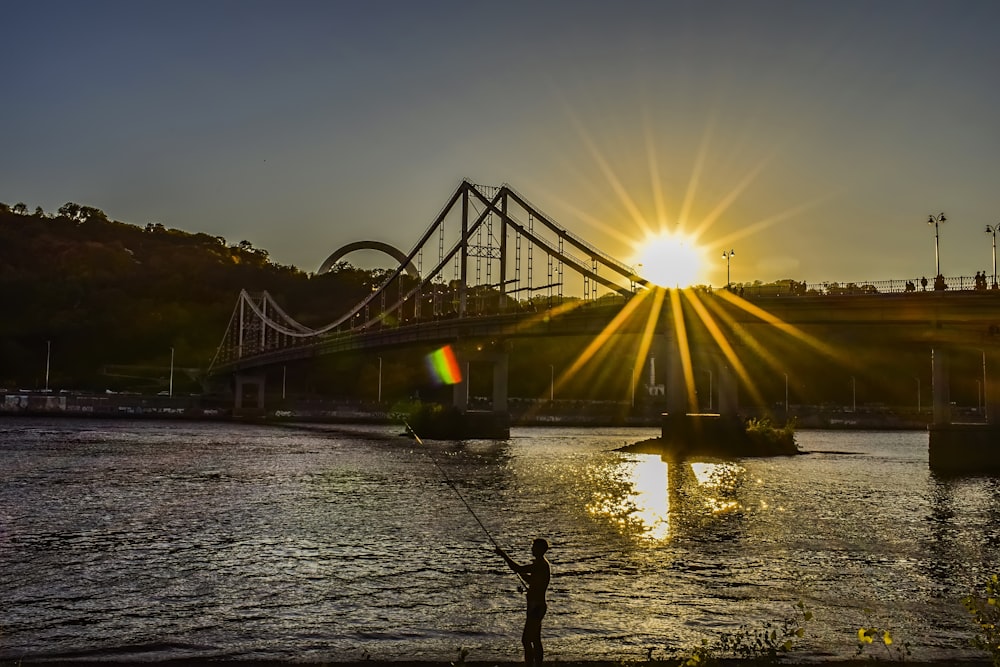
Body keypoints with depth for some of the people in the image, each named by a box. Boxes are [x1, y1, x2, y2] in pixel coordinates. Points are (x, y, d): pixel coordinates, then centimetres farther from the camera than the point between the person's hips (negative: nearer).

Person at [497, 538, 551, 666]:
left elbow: (520, 569, -27)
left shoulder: (540, 565, -19)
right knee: (535, 640, 15)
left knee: (526, 640, -10)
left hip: (536, 607, -11)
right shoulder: (541, 564, 14)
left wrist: (504, 556, -17)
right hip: (537, 606, 11)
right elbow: (531, 581, 28)